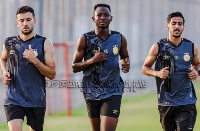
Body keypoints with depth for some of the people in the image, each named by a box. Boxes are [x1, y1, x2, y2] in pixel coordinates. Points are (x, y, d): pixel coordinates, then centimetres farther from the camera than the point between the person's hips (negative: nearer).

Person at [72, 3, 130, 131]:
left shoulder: (120, 39, 3)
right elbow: (74, 67, 1)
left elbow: (124, 56, 23)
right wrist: (92, 60, -17)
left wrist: (126, 64, -2)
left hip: (113, 93, -1)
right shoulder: (85, 39, -2)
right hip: (92, 91, 1)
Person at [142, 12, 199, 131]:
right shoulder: (158, 47, -1)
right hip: (166, 103, 0)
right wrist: (157, 73, -12)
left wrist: (196, 72, -1)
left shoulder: (192, 47, 4)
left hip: (187, 103, 0)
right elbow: (145, 68, 8)